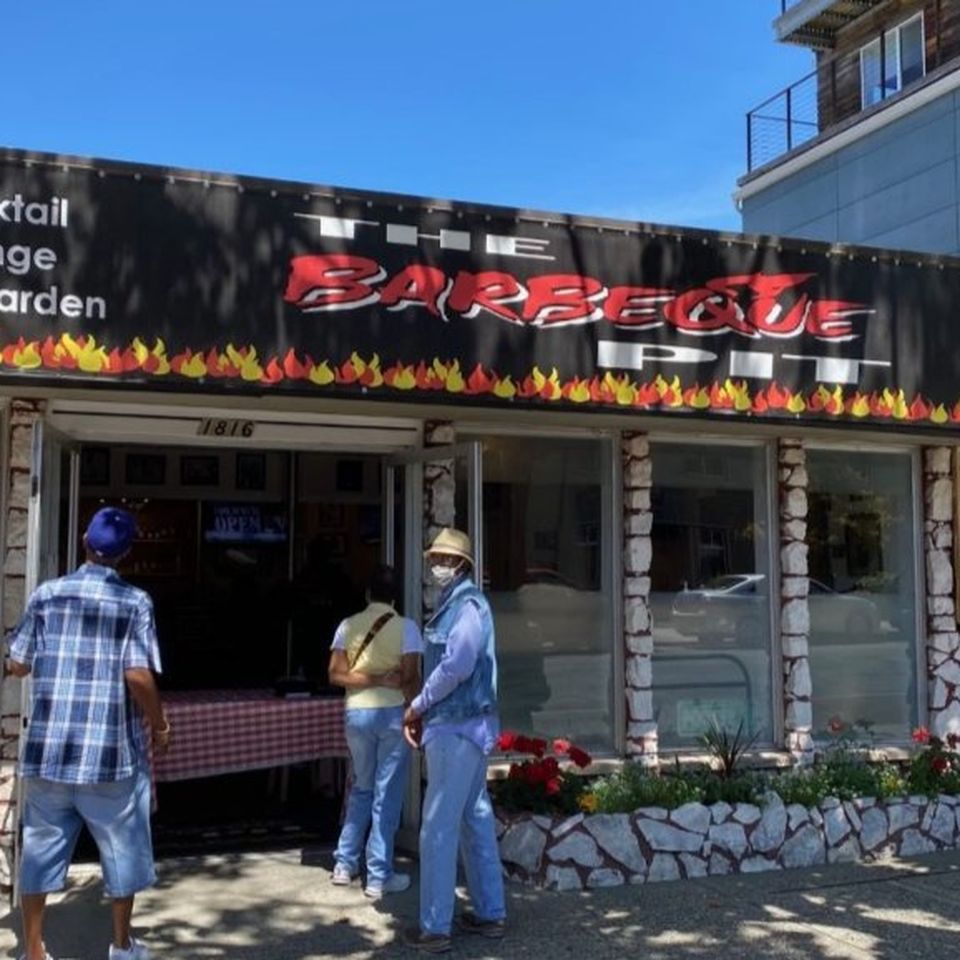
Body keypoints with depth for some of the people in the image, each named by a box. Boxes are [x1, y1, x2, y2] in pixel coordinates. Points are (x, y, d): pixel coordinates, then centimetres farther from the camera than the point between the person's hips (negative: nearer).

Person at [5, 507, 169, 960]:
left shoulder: (46, 594, 2)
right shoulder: (134, 602, -7)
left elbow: (17, 665, 6)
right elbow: (138, 675, -15)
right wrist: (159, 725, -1)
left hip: (47, 748, 3)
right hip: (111, 751, -2)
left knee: (41, 847, 14)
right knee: (122, 848, 15)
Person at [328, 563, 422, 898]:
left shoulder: (348, 625, 3)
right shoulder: (406, 627, -6)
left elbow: (336, 674, -4)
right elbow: (411, 678, -11)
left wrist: (374, 680, -7)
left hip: (357, 713, 4)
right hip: (393, 713, -3)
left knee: (361, 788, 20)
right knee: (387, 796, 3)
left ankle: (345, 864, 23)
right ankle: (379, 877, 6)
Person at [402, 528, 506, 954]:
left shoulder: (468, 604, -14)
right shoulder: (452, 604, 16)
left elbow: (456, 667, -25)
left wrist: (417, 706, -12)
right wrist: (422, 710, 7)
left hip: (456, 728, -10)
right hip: (463, 725, 10)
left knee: (438, 826, -5)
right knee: (475, 820, 15)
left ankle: (434, 928, 2)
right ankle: (490, 913, 24)